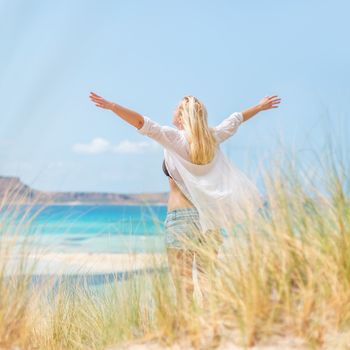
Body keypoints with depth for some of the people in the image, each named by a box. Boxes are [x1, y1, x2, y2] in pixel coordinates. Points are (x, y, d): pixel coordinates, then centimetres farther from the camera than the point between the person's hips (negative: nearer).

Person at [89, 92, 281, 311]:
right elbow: (236, 119, 24)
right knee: (208, 275, 9)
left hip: (181, 216, -5)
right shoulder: (212, 138, 8)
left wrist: (111, 106, -24)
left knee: (183, 278, -2)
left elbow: (144, 124, -19)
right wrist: (260, 107, 40)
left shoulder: (175, 139, -7)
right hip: (209, 216, 5)